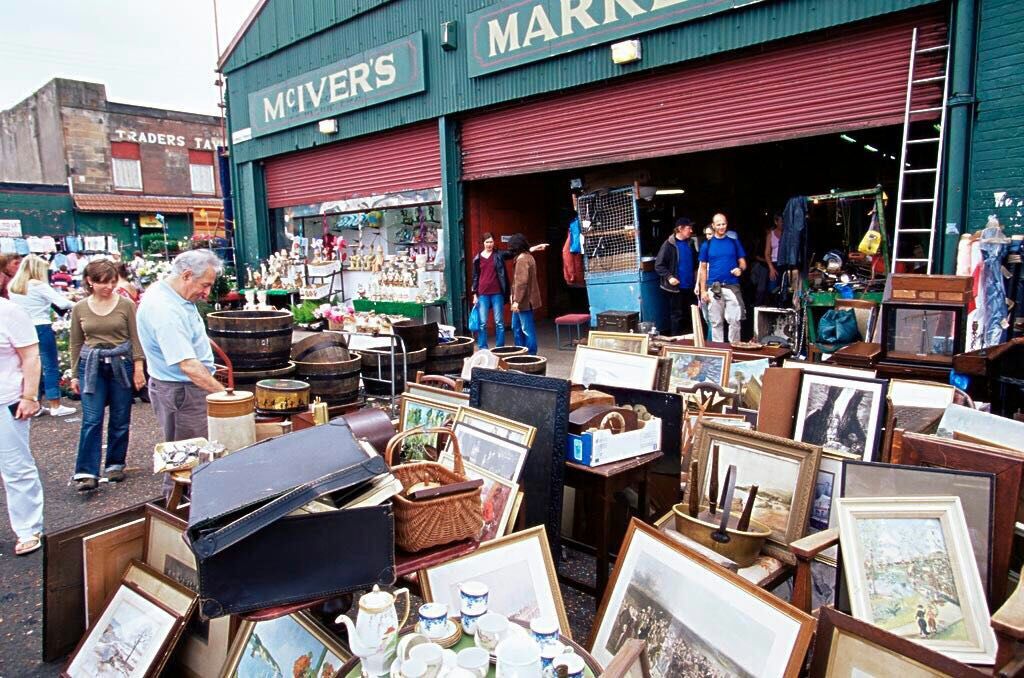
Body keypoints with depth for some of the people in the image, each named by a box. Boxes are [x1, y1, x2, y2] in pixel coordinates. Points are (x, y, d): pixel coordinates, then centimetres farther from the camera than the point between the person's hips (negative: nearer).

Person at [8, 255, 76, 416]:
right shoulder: (39, 286, -13)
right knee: (51, 366, 0)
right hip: (41, 329, -7)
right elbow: (62, 303, -17)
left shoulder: (12, 287, 9)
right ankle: (55, 406, 2)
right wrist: (76, 304, 0)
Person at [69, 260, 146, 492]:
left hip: (121, 363, 0)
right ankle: (87, 473, -4)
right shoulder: (79, 309, 3)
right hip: (91, 365, 1)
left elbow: (135, 338, 0)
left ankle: (115, 464, 22)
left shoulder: (126, 305, -2)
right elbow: (76, 343, 10)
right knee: (91, 420, -6)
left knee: (120, 420, 7)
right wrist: (75, 374, 10)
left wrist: (138, 368, -5)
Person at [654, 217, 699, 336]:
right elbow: (659, 265, -10)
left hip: (690, 286, 6)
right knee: (677, 315, 3)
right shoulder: (669, 245, -9)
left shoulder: (690, 243, 9)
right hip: (676, 287, -6)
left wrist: (696, 279, 8)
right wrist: (669, 277, -21)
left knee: (692, 314, 10)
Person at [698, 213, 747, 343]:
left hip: (732, 287, 0)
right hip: (713, 288, 0)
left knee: (734, 320, -5)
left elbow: (742, 262, 10)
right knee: (716, 322, 6)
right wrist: (703, 290, 1)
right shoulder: (707, 245, 6)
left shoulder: (734, 242, 7)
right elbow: (703, 268, 7)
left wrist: (740, 269, -15)